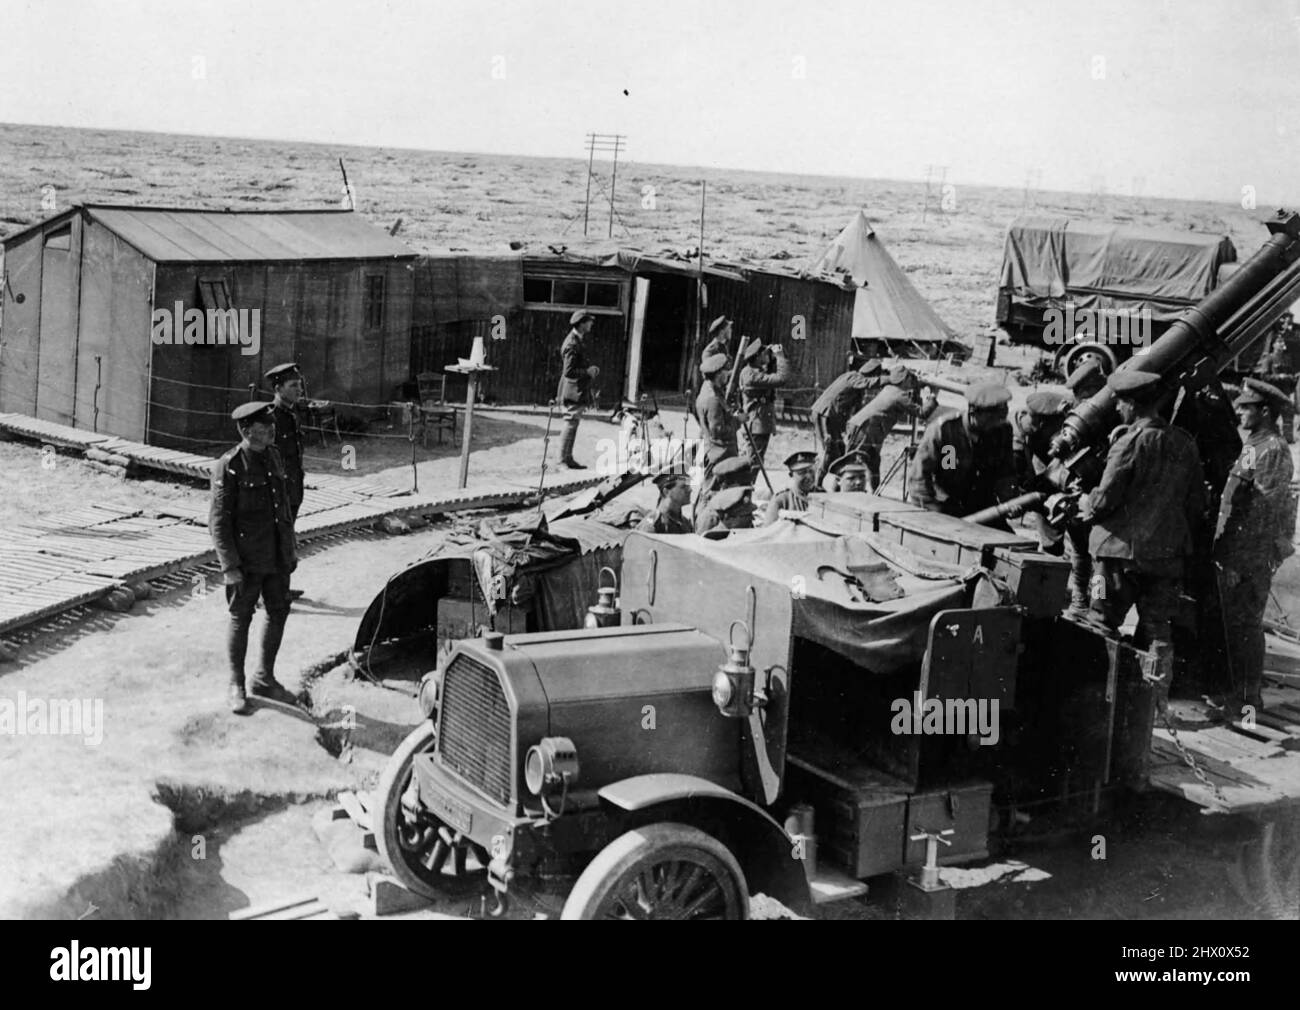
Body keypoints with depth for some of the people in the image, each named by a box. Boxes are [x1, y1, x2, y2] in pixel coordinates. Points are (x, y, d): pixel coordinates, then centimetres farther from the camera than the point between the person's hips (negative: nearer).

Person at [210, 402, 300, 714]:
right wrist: (229, 567, -18)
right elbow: (218, 521, -15)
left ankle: (265, 679, 28)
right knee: (241, 619, 6)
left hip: (277, 556, 6)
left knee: (278, 613, 13)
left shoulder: (273, 457, 5)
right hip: (247, 559, -6)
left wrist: (291, 546, 15)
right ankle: (236, 686, 19)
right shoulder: (228, 468, -16)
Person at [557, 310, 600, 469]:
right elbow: (568, 371, -22)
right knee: (571, 423, -6)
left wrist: (590, 370, 13)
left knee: (572, 425, 13)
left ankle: (567, 458, 19)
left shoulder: (579, 340, 13)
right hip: (573, 391, -10)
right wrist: (588, 372, -15)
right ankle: (564, 459, -2)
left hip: (579, 391, 10)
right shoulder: (572, 344, -19)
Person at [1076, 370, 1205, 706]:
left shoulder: (1131, 441, -13)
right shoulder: (1185, 443, 5)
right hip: (1169, 552, 5)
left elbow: (1106, 499, -15)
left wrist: (1085, 504, 5)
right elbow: (1196, 501, 11)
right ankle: (1158, 696, 12)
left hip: (1122, 547, -5)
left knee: (1103, 623, 6)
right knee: (1158, 627, 12)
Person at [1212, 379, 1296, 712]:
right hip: (1234, 555, 9)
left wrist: (1239, 561, -22)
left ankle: (1249, 697, 5)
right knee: (1234, 624, 16)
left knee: (1246, 626, -2)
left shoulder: (1272, 450, -15)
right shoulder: (1255, 446, 16)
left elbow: (1262, 512, -21)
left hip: (1251, 557, -9)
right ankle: (1238, 691, 25)